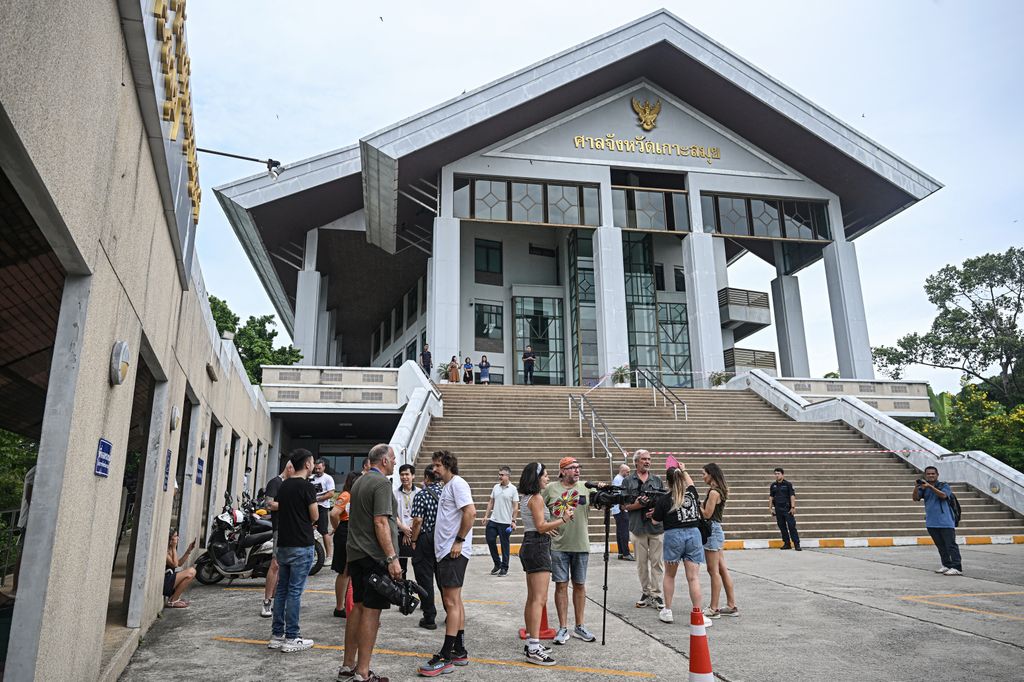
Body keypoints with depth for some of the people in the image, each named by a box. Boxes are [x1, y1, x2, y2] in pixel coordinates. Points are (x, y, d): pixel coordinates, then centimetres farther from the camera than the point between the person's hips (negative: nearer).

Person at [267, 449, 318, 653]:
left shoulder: (284, 485, 10)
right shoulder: (306, 486, -13)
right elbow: (315, 516, -11)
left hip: (283, 543, 8)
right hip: (301, 546, -7)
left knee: (281, 589, 12)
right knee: (295, 591, -3)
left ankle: (277, 635, 18)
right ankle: (291, 638, 3)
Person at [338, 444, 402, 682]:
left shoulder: (359, 482, 15)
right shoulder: (381, 482, -13)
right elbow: (381, 522, -20)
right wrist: (392, 558, -21)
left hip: (356, 554, 9)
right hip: (376, 556, -9)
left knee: (358, 607, 15)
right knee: (371, 611, -4)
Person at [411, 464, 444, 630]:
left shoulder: (421, 495, -13)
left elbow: (418, 521, -17)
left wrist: (414, 541, -6)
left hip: (425, 540, -5)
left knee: (425, 579, 5)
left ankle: (429, 618, 9)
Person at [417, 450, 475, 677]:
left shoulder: (457, 483, -12)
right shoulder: (447, 486, 18)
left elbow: (470, 512, -22)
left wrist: (459, 541, -20)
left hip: (454, 552, -10)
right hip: (445, 550, 10)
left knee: (451, 602, -6)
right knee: (454, 601, 14)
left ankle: (445, 657, -2)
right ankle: (459, 651, 22)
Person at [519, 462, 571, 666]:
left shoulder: (525, 498, 15)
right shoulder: (537, 498, -14)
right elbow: (541, 527, -17)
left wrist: (549, 527, 25)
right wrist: (563, 519, -12)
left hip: (529, 546, 11)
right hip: (538, 547, -11)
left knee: (532, 598, 14)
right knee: (540, 599, -11)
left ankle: (530, 642, 21)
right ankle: (534, 649, -12)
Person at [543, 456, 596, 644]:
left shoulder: (586, 487, 2)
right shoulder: (550, 488, -1)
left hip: (580, 545, 1)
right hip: (558, 545, -1)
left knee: (579, 585, 11)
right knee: (561, 585, 4)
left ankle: (579, 627, 24)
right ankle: (563, 628, 15)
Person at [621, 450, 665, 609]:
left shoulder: (657, 480, 12)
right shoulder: (628, 481, 5)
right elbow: (623, 505, 0)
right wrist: (638, 504, -15)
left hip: (657, 526, 1)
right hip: (638, 527, -1)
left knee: (657, 562, 0)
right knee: (642, 563, 7)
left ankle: (656, 595, 5)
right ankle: (646, 593, 18)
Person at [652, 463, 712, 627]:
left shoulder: (663, 500, -7)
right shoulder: (692, 493, 4)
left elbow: (656, 520, 2)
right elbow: (690, 483, 28)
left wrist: (652, 513, 22)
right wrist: (683, 470, 43)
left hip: (673, 535, -2)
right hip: (694, 534, 2)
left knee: (669, 575, 16)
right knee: (693, 577, 0)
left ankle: (667, 612, 21)